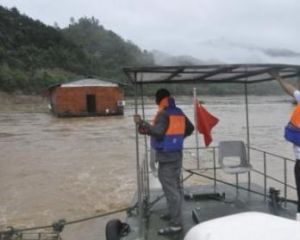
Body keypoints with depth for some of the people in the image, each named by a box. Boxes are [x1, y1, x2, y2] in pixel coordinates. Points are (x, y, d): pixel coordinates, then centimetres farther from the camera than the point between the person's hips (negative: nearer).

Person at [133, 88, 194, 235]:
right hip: (177, 154, 10)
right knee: (175, 186, 20)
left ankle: (175, 224, -4)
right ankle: (174, 213, 35)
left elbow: (158, 132, -30)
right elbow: (190, 128, 20)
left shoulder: (164, 114, -16)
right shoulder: (179, 113, 10)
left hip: (166, 156, -10)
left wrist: (142, 123, -25)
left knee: (170, 189, -7)